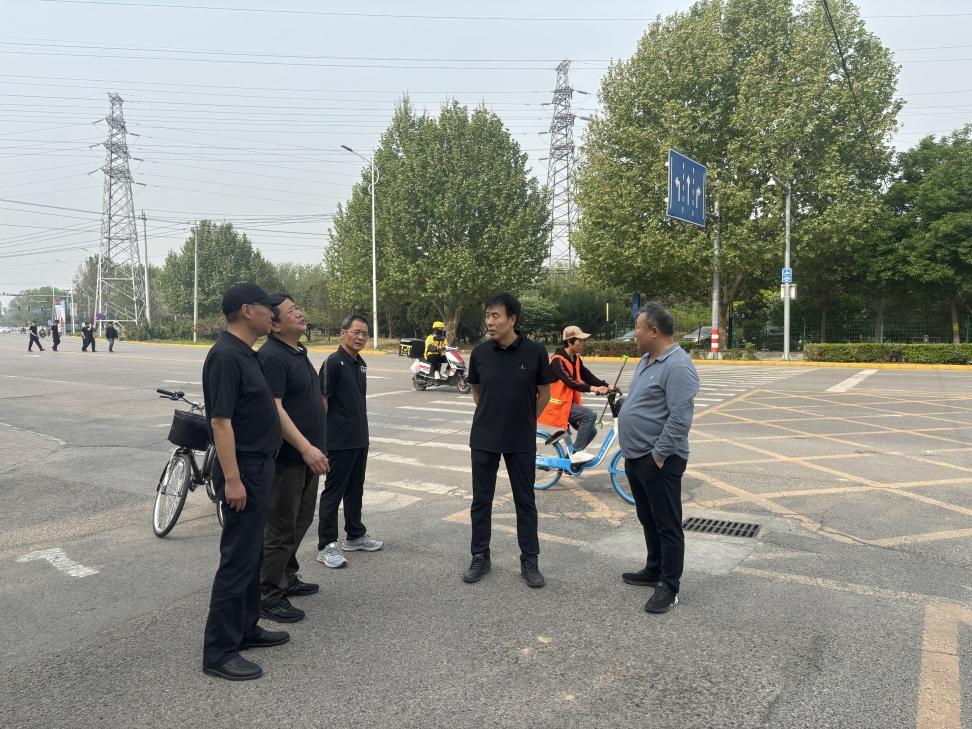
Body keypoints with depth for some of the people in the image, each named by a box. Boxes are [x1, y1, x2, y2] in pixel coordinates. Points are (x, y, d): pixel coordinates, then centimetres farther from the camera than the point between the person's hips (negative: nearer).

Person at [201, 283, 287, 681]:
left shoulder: (245, 353, 11)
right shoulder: (226, 356, -19)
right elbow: (220, 420, -23)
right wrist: (232, 479, -25)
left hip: (258, 467, 10)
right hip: (243, 470, -10)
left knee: (251, 552, 18)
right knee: (237, 558, -4)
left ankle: (245, 628, 30)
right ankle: (219, 651, 6)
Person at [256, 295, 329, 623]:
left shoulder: (299, 352, 13)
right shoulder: (272, 357, -17)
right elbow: (274, 409, -25)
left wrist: (314, 447, 21)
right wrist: (306, 447, -29)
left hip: (307, 455, 10)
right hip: (287, 458, -10)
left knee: (300, 522, 20)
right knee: (281, 529, -1)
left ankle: (288, 578, 35)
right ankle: (269, 597, 11)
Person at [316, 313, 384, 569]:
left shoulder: (361, 364, 12)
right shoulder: (334, 362, -13)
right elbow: (322, 400, -14)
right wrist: (325, 435, -14)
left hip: (360, 439, 8)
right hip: (339, 440, -8)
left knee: (355, 490, 17)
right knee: (333, 492, 0)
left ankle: (355, 535, 30)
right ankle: (326, 546, 8)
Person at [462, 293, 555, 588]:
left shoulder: (534, 352, -10)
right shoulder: (480, 353, -4)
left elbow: (543, 394, 2)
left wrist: (523, 421, 8)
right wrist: (492, 417, 12)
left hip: (521, 441, -2)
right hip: (483, 439, 2)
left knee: (525, 500, 9)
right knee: (481, 499, 10)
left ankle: (530, 560, 21)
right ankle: (480, 556, 25)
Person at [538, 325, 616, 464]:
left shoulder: (576, 359, 9)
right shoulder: (558, 360, -18)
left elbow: (587, 376, 2)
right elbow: (569, 381, -29)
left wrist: (606, 386, -13)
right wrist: (592, 388, -38)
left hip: (570, 402, 9)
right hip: (559, 404, -9)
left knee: (591, 431, 2)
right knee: (589, 415, -24)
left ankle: (570, 458, 16)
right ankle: (577, 452, -18)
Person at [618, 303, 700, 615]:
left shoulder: (678, 366, -19)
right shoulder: (647, 359, 12)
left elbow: (680, 418, -25)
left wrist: (658, 455, -20)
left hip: (658, 461, -10)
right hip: (635, 457, 10)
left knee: (666, 525, 2)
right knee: (648, 519, 20)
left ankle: (669, 587, 12)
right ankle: (654, 570, 35)